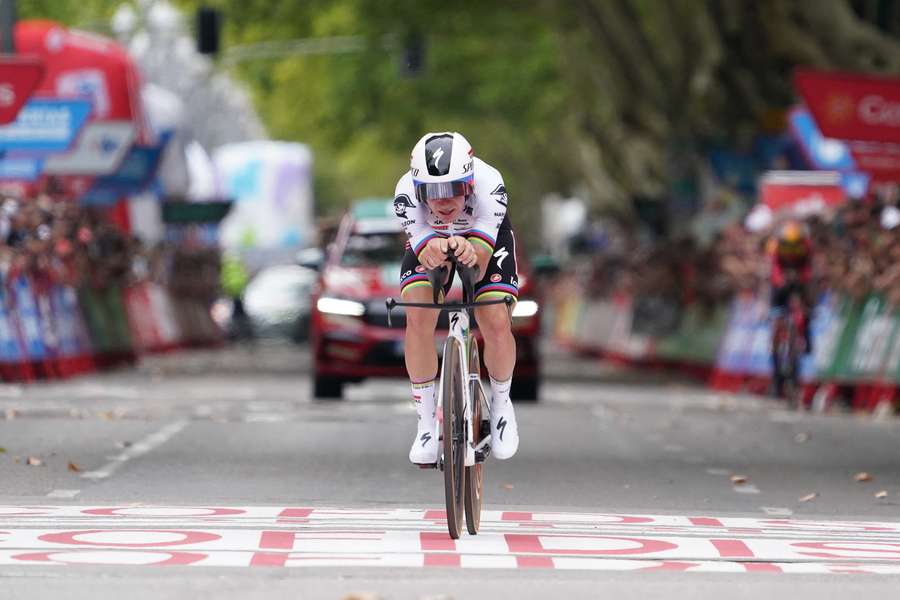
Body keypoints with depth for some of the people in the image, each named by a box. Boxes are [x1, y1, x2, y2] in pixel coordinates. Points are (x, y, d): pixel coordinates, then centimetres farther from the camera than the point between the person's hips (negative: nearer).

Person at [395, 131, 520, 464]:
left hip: (486, 237, -1)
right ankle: (427, 424, -5)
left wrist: (468, 255, -64)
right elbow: (436, 273, -37)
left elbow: (478, 270, -41)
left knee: (497, 325, -17)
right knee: (418, 318, -21)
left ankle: (501, 403, 13)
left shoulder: (489, 185, -40)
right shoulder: (406, 193, -38)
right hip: (429, 237, 1)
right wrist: (435, 255, -61)